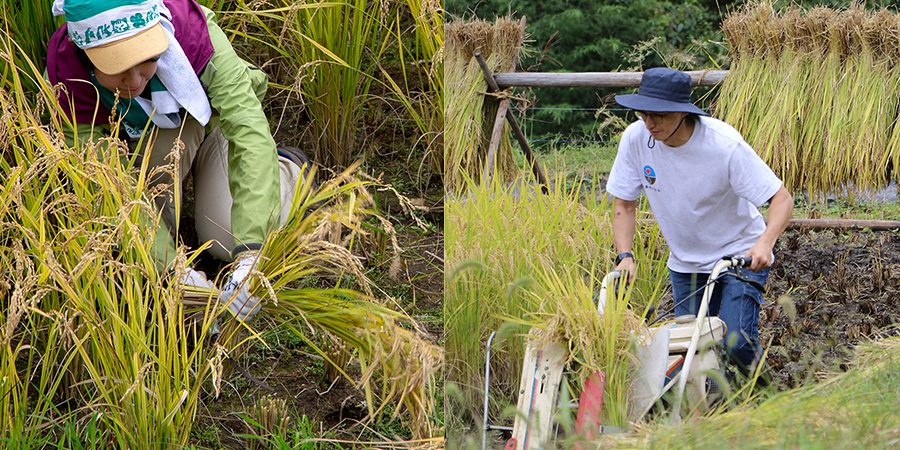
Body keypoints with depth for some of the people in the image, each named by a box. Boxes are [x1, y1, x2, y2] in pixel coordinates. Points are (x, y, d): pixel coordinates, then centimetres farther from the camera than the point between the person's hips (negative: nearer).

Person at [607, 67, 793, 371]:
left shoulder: (724, 145, -26)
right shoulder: (635, 138, -16)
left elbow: (782, 199, -23)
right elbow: (624, 204, -4)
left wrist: (764, 243, -42)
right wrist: (625, 257, -19)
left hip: (741, 255, -4)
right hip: (685, 263, 4)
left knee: (736, 343, -18)